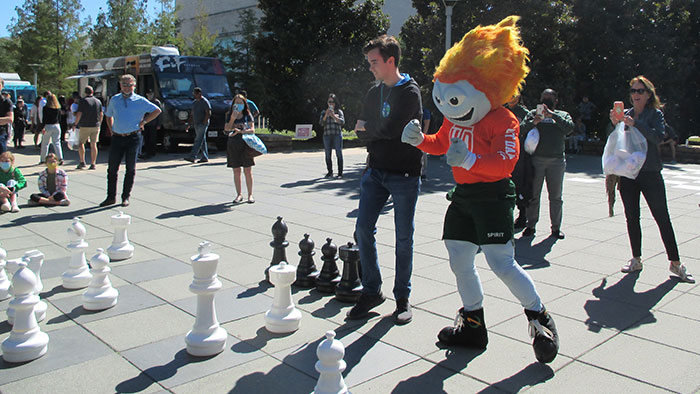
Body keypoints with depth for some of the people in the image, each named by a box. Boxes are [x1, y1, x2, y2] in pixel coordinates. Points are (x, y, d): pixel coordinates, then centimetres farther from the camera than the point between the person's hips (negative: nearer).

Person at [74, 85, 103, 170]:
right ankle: (93, 164, 3)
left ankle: (82, 162, 1)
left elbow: (79, 114, -9)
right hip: (95, 126, 3)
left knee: (81, 143, 9)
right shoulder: (98, 101, 6)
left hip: (84, 126, -3)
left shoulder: (83, 101, -6)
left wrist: (75, 124, 1)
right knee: (93, 144, 4)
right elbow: (101, 114, 10)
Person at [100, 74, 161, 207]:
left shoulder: (140, 100, 1)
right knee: (112, 168, 2)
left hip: (133, 138, -3)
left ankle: (126, 197, 13)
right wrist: (111, 130, 14)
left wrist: (144, 122, 0)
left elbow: (157, 110, 4)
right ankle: (111, 197, 12)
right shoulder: (114, 100, 11)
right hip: (117, 137, 3)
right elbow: (108, 115, 26)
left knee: (130, 169, 3)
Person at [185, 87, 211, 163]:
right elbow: (192, 114, 21)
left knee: (198, 140, -11)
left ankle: (192, 157, -16)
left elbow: (208, 114, -14)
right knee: (202, 141, 9)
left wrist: (203, 123, -19)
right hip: (196, 124, 8)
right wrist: (189, 124, 14)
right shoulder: (194, 102, 17)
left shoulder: (205, 102, -9)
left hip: (202, 124, -8)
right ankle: (205, 157, 12)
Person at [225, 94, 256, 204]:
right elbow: (227, 129, -2)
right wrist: (232, 119, -14)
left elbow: (252, 130, -5)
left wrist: (240, 131, -18)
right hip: (233, 145, 2)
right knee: (236, 171, 4)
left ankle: (250, 194, 7)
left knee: (248, 171, -2)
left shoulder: (248, 115, 4)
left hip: (245, 144, -2)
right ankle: (239, 194, 13)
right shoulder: (229, 115, 10)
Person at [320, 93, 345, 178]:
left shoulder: (339, 111, 10)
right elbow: (321, 123, 4)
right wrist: (326, 115, -9)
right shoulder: (324, 112, 14)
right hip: (327, 135, 2)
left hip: (337, 134, -2)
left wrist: (333, 115, -12)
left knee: (339, 154, -5)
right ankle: (330, 172, 12)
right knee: (328, 154, 3)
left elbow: (342, 121, -3)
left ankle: (340, 173, -2)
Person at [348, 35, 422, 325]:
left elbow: (390, 128, -19)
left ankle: (402, 297, 16)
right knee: (363, 230, -1)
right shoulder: (374, 92, 14)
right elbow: (362, 134, 10)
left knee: (404, 238, 2)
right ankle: (372, 291, 13)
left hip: (404, 175, -6)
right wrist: (380, 133, -7)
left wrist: (367, 126, -2)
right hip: (376, 171, 6)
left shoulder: (409, 91, -7)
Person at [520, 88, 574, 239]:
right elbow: (521, 129, -3)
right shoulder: (533, 113, 11)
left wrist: (552, 115, -16)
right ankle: (531, 225, 9)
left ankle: (556, 227, 13)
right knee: (533, 194, 1)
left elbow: (569, 128, -8)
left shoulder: (563, 115, 13)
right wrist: (533, 122, -20)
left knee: (556, 196, 5)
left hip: (557, 160, 1)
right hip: (536, 160, -1)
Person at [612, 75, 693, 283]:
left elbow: (658, 136, -17)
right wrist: (614, 123, -7)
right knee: (631, 217, 7)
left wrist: (634, 124, -25)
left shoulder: (655, 114, 1)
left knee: (662, 218, -2)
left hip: (650, 173, -3)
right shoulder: (625, 114, 10)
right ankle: (636, 259, 18)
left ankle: (675, 263, 7)